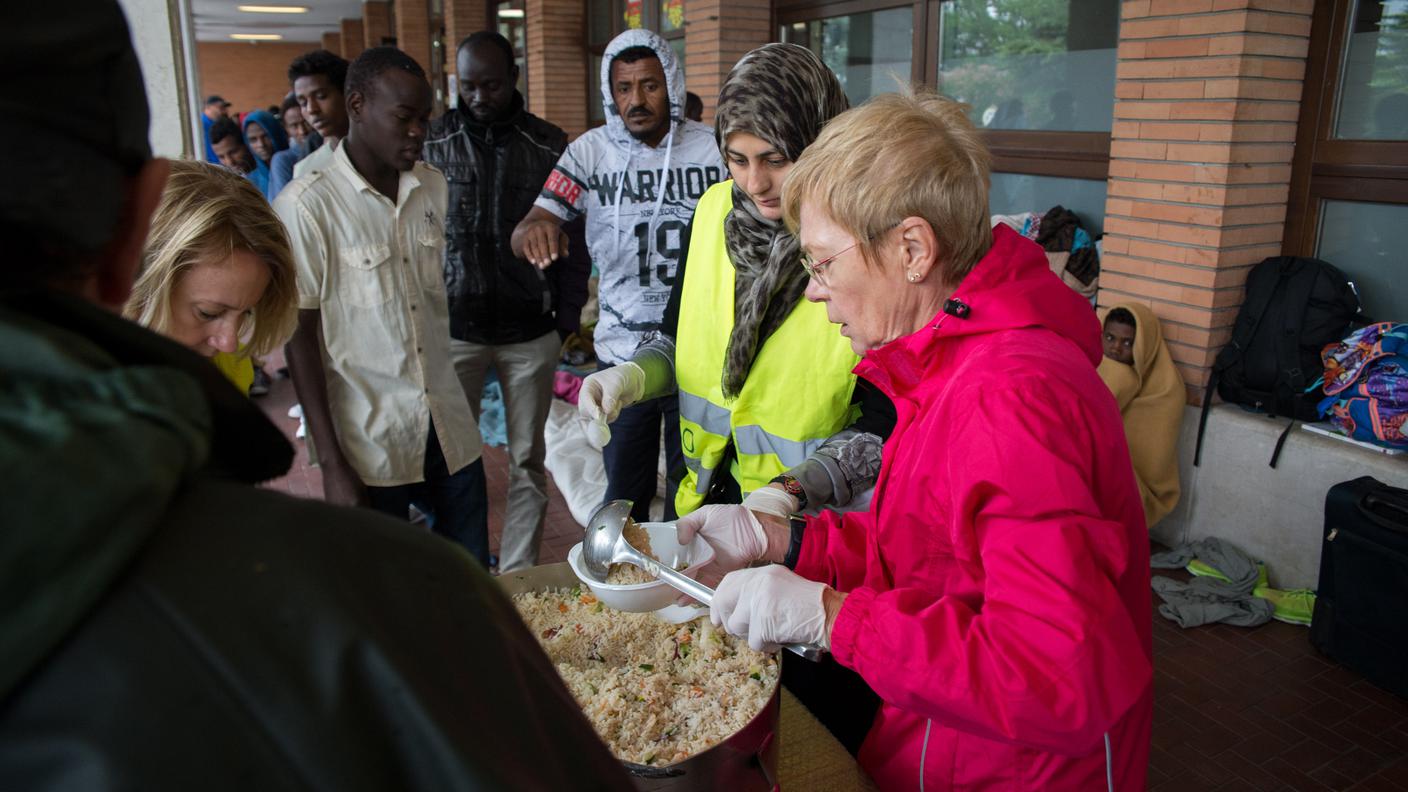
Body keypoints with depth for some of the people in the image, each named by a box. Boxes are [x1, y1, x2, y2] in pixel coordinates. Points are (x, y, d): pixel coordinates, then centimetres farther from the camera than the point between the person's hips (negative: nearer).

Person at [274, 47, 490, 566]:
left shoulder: (433, 187, 7)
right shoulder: (307, 204, -10)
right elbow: (301, 337, -9)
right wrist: (331, 464, -11)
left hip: (450, 431, 5)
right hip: (370, 444, -5)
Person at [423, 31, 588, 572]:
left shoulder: (550, 146, 1)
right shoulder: (434, 141, 1)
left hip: (530, 331, 0)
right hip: (452, 328, 0)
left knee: (527, 460, 8)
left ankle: (518, 575, 21)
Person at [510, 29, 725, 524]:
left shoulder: (714, 149, -4)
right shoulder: (589, 153, -4)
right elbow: (522, 237, -10)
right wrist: (534, 228, -35)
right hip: (621, 354, 0)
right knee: (624, 491, 13)